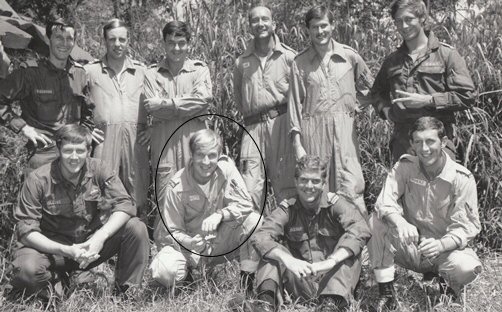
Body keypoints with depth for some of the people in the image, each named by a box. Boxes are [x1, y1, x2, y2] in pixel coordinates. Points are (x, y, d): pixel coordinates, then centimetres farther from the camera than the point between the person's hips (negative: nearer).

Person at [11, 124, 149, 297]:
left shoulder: (99, 169, -8)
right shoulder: (38, 180, -16)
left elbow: (125, 205, -15)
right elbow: (26, 230, -17)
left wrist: (100, 237, -31)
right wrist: (65, 251, -30)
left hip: (92, 241, 2)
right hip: (53, 246, -2)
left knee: (136, 228, -21)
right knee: (27, 269, -35)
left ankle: (127, 290, -5)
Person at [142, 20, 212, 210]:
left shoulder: (199, 70, 9)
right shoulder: (152, 73, 10)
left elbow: (203, 99, -9)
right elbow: (152, 108, -4)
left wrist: (164, 103, -8)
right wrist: (188, 108, -8)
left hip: (193, 140, 0)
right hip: (163, 143, 0)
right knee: (164, 201, 0)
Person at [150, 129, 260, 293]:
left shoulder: (226, 167, -11)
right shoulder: (177, 187, -16)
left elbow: (245, 204, -13)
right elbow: (170, 231, -12)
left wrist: (220, 214, -31)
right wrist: (189, 242, -34)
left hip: (222, 241, 2)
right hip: (188, 243, -1)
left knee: (254, 221, -25)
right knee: (164, 272, -31)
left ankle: (247, 280, -11)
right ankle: (187, 275, 8)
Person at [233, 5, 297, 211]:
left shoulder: (288, 57, 2)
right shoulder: (242, 62, 11)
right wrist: (248, 115, 13)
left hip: (281, 123, -2)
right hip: (253, 127, 3)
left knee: (285, 182, 1)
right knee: (250, 189, -1)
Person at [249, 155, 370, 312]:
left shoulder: (336, 203, -4)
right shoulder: (287, 209, 0)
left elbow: (361, 229, -24)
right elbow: (260, 237, -18)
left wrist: (331, 261, -38)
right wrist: (288, 260, -37)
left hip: (332, 280, -1)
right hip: (300, 285, 1)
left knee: (350, 248, -23)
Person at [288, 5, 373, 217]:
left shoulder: (349, 56, 5)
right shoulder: (300, 63, 4)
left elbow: (368, 87, 21)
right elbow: (295, 103, 3)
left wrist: (354, 105, 7)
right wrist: (297, 143, -3)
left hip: (344, 128, 0)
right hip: (313, 130, 0)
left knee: (350, 188, -6)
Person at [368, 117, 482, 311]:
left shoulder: (462, 178, -11)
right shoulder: (405, 166, -6)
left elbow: (466, 227, -14)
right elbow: (384, 202, -19)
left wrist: (441, 245, -35)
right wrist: (400, 222, -42)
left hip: (445, 250, -1)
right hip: (410, 247, 2)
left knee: (468, 267, -34)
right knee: (376, 221, -25)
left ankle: (445, 280, 6)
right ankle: (386, 293, -16)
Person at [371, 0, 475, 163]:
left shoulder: (446, 54, 3)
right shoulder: (392, 60, 16)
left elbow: (466, 96, -3)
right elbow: (377, 92, 29)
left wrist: (427, 100, -11)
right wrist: (387, 111, 8)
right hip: (401, 140, 4)